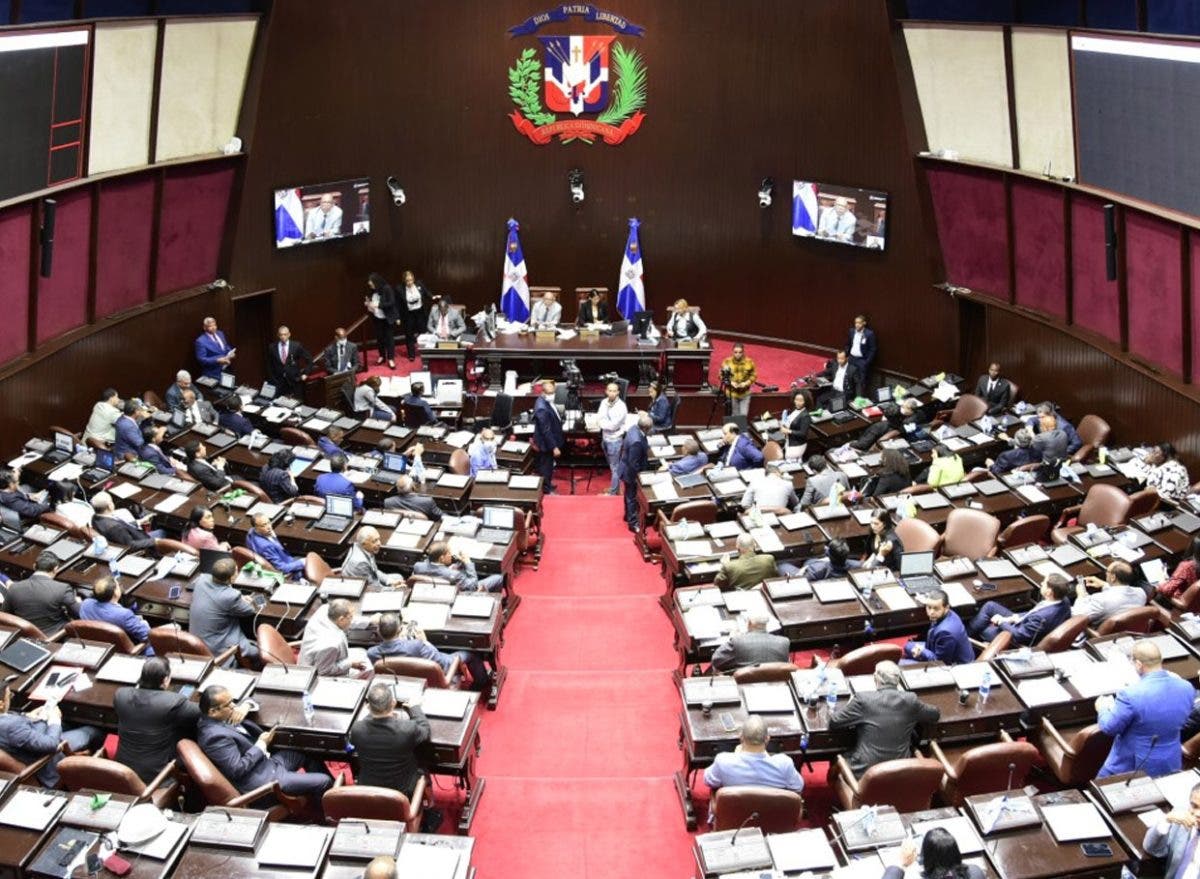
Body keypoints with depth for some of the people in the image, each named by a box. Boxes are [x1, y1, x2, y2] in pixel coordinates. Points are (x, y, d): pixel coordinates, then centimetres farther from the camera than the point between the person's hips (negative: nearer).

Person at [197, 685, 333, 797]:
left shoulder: (222, 716, 1)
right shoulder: (215, 736, -27)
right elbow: (237, 769, -28)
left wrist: (245, 706, -9)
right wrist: (261, 744, -17)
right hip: (260, 780, -11)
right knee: (323, 782, -10)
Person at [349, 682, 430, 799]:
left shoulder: (357, 730, -25)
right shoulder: (408, 729, -32)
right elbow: (425, 730, -6)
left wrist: (372, 712, 15)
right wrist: (414, 708, 11)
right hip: (403, 792, -2)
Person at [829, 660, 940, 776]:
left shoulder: (863, 698, -13)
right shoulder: (910, 700, -5)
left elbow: (833, 722, -4)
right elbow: (935, 714, 14)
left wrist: (850, 704, 13)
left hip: (865, 770, -3)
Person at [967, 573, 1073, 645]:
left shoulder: (1042, 618, -40)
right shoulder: (1064, 600, -15)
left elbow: (1018, 635, -27)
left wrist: (1001, 621, -11)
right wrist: (1012, 618, -4)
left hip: (1020, 642, -8)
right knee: (989, 606, 11)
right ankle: (968, 631, 27)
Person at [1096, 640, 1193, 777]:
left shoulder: (1131, 695, -30)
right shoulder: (1186, 688, -12)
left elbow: (1108, 727, -15)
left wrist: (1103, 708, 5)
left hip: (1133, 765, -5)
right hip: (1170, 765, 5)